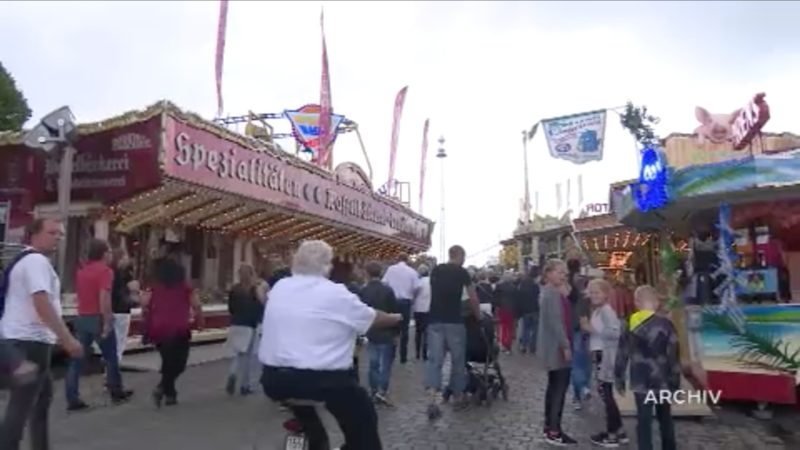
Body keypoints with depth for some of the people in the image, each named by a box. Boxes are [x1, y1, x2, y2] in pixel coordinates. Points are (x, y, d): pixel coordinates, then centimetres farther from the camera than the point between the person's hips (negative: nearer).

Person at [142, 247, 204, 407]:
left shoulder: (156, 286, 5)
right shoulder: (185, 287, -3)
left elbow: (144, 302, -2)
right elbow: (197, 306, -7)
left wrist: (148, 321, 11)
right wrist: (199, 322, 7)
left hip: (159, 329, 4)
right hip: (178, 330, -4)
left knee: (168, 362, 19)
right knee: (177, 363, 7)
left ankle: (170, 394, 24)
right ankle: (162, 388, -15)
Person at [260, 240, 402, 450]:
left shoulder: (278, 288, 6)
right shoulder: (336, 293, -8)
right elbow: (372, 318, 4)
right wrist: (395, 318, 25)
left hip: (274, 380, 6)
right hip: (322, 380, -5)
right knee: (363, 419, 14)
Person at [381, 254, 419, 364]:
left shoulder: (390, 269, -1)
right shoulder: (412, 271, -2)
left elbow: (384, 283, -8)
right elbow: (416, 287, -8)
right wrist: (411, 295, 11)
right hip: (406, 302, 0)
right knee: (404, 329, 7)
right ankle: (403, 356, 10)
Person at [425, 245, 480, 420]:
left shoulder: (435, 270, 12)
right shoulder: (462, 272, -2)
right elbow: (473, 299, 0)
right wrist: (478, 316, 15)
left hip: (435, 320, 4)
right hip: (454, 321, -4)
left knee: (434, 359, 1)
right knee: (458, 360, 11)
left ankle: (432, 400, -10)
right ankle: (459, 397, 22)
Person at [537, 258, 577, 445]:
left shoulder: (555, 292, 16)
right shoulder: (551, 293, -18)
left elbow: (565, 317, 13)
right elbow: (555, 322, -23)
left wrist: (567, 294, 3)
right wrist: (565, 345, -22)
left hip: (556, 346, 11)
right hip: (557, 347, -11)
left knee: (554, 386, 15)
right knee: (560, 387, -7)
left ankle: (549, 426, 23)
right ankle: (554, 431, -2)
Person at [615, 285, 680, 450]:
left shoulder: (630, 325, -1)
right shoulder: (665, 324, -8)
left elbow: (622, 355, 2)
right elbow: (673, 356, -9)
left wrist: (619, 379, 10)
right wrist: (675, 382, -2)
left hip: (640, 381, 0)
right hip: (662, 381, 0)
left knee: (643, 420, 4)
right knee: (665, 418, 19)